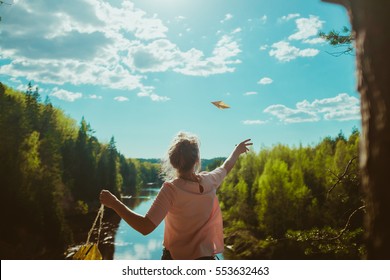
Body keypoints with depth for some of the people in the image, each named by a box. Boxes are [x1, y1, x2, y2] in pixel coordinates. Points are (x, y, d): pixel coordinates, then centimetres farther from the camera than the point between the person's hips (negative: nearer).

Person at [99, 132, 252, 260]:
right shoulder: (210, 181, -8)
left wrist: (115, 203, -24)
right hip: (204, 258, 3)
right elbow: (225, 167, 15)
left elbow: (146, 227, -29)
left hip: (175, 259, -3)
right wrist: (237, 150, 34)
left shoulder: (171, 189, -22)